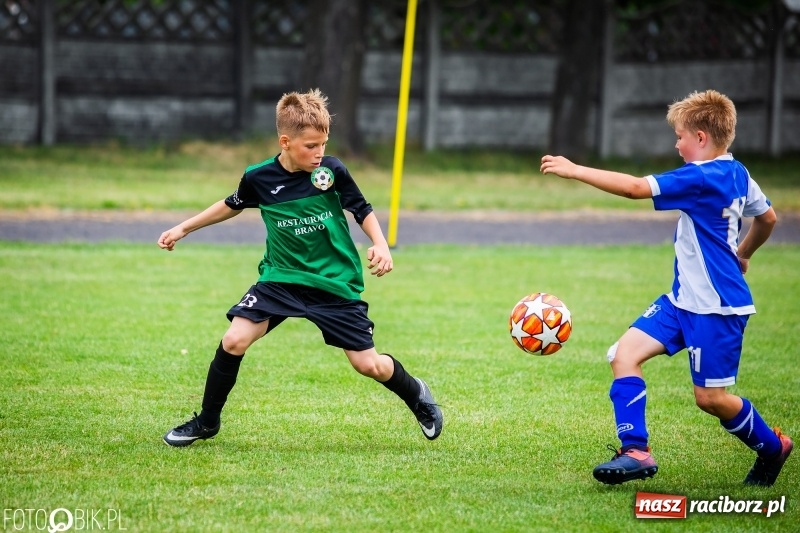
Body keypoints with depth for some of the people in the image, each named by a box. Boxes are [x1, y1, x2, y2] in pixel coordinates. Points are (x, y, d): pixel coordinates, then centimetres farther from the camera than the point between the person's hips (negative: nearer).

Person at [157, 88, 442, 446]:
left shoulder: (332, 172, -13)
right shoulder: (259, 178, -10)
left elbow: (363, 211, 1)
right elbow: (232, 206, 12)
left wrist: (380, 245, -17)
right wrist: (184, 229, 18)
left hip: (335, 282, -1)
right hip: (280, 278, 1)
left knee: (368, 365, -1)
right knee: (234, 340, -16)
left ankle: (417, 396, 32)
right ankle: (207, 421, 4)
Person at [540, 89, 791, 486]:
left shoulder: (703, 178, -21)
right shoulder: (737, 174, 8)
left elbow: (635, 188, -25)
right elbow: (767, 218, 23)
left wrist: (575, 171, -19)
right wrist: (741, 255, 40)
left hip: (716, 307, -10)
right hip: (684, 299, 10)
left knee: (710, 397, 0)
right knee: (625, 353, -3)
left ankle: (771, 446, 24)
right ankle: (635, 451, -7)